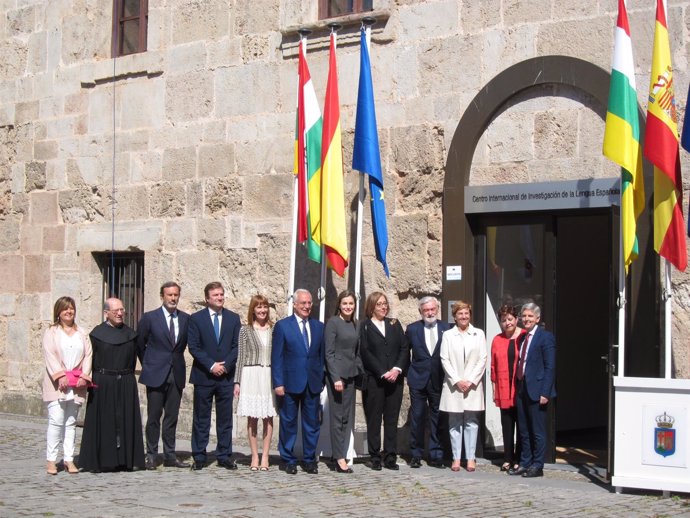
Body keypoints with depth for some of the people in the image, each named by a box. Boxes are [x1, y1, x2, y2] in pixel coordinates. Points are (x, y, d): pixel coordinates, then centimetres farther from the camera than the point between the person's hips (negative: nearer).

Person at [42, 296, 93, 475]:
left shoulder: (81, 333, 13)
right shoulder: (51, 332, 3)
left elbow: (88, 355, 8)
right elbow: (49, 355, -7)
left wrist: (84, 376, -6)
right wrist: (60, 375, -17)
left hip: (76, 385, 3)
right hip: (57, 383, -3)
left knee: (71, 422, 5)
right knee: (56, 420, -9)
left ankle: (69, 459, 8)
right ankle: (51, 460, -4)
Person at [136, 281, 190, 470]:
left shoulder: (186, 319, 6)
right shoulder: (150, 318, -2)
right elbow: (139, 344, 6)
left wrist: (176, 359, 12)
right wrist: (148, 365, 10)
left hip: (176, 374, 3)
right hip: (156, 374, -3)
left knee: (172, 417, 7)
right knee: (154, 417, 1)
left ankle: (170, 456, 12)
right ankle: (151, 455, 7)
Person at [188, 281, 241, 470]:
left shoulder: (233, 318, 8)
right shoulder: (196, 318, 1)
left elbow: (236, 346, 5)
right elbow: (193, 347, -5)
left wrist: (225, 365, -9)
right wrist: (211, 365, -14)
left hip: (226, 376, 2)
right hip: (203, 376, -2)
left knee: (225, 419, 5)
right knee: (201, 419, 3)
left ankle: (224, 456, 11)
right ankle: (199, 457, 9)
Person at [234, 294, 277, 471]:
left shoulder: (274, 329, 8)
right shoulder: (245, 330, 3)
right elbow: (241, 357, 4)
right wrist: (237, 381, -1)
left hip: (270, 376, 1)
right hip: (251, 376, -1)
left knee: (268, 417, 1)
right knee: (252, 418, 1)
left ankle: (265, 457, 7)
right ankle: (255, 457, 8)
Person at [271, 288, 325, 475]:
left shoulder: (319, 327, 10)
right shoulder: (282, 326, -1)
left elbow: (322, 355, 12)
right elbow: (277, 357, -3)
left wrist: (322, 380, 5)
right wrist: (278, 383, -9)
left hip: (313, 383, 3)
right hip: (291, 382, -3)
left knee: (312, 423, 6)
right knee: (288, 423, 4)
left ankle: (310, 460, 16)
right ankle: (289, 460, 13)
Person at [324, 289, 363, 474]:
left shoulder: (354, 324, 12)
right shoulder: (333, 323, -6)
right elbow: (329, 353, -10)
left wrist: (361, 372, 8)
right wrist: (336, 378, -16)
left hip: (351, 375, 7)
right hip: (336, 374, -6)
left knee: (348, 417, 7)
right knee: (337, 417, -3)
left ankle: (342, 455, 12)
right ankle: (339, 458, 0)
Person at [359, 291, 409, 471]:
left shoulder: (394, 324, 14)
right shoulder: (365, 326, 2)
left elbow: (404, 348, 7)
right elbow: (365, 353, -6)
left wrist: (398, 369, -8)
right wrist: (383, 373, -12)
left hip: (395, 378, 3)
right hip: (373, 380, -3)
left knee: (392, 419, 3)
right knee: (374, 419, 0)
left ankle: (390, 457, 6)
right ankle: (375, 458, 4)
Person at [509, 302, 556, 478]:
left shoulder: (545, 337, -9)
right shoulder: (522, 338, 15)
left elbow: (550, 367, -12)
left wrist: (545, 393, -17)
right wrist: (518, 387, 8)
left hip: (537, 390, -8)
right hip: (522, 389, 8)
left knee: (538, 431, 0)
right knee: (524, 430, 13)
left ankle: (537, 466, 7)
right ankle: (525, 463, 21)